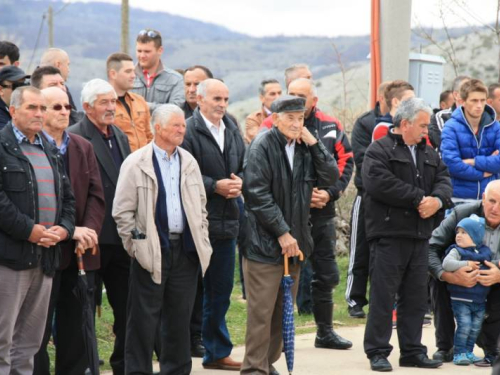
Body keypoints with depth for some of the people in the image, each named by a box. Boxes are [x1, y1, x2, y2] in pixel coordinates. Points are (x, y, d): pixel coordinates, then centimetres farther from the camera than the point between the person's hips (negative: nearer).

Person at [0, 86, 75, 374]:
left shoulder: (51, 152, 19)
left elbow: (68, 197, 20)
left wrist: (64, 229, 2)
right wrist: (30, 230, -18)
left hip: (46, 254, 7)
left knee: (29, 342, 11)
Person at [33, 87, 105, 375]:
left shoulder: (84, 148, 13)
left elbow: (96, 195, 8)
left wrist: (89, 230, -9)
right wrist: (69, 231, -18)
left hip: (79, 251, 6)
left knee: (76, 327, 9)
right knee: (40, 327, 0)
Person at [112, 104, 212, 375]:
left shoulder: (189, 162, 11)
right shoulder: (136, 163, -5)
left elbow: (200, 206, 18)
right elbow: (122, 211, -4)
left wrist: (202, 241, 11)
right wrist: (134, 246, -7)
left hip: (186, 250, 5)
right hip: (152, 250, -5)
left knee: (180, 318, 10)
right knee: (144, 320, 0)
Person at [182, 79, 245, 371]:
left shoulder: (233, 130, 12)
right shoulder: (189, 131, -12)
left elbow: (245, 166, 19)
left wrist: (240, 182, -2)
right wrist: (214, 186, -19)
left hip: (227, 221, 7)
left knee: (220, 291, 15)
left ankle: (217, 352, 24)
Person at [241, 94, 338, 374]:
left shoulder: (305, 148, 10)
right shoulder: (262, 147, -9)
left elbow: (331, 177, 4)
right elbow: (258, 194, -14)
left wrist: (313, 143, -6)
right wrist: (282, 233, -15)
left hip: (294, 242, 7)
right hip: (264, 243, -6)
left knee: (284, 310, 11)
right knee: (261, 311, -5)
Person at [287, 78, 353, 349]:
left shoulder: (331, 127, 5)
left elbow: (345, 161, 9)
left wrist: (331, 192, -6)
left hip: (322, 213, 4)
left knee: (326, 275, 13)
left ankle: (325, 331, 27)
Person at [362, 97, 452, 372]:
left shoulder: (429, 153, 18)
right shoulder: (380, 150, -5)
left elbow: (444, 180, 11)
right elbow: (378, 183, -19)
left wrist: (437, 200, -13)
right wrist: (418, 199, -16)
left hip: (419, 236, 7)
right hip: (388, 234, -7)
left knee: (415, 297, 10)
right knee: (383, 295, -4)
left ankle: (412, 351, 17)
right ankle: (377, 352, 1)